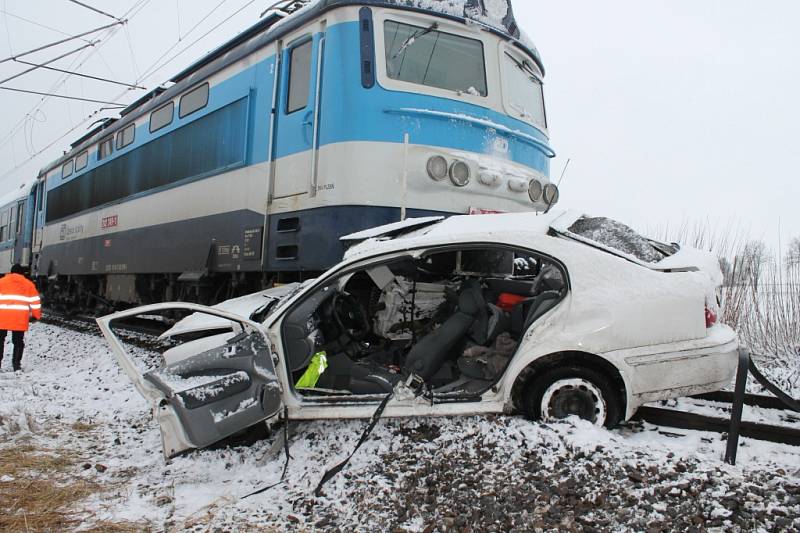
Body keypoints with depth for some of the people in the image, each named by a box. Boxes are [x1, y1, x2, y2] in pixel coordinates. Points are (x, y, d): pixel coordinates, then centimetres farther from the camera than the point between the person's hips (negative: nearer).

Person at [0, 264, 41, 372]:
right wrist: (36, 315, 16)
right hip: (20, 318, 0)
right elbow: (35, 301, 8)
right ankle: (16, 365, 3)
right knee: (18, 342, 8)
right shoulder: (29, 284, 11)